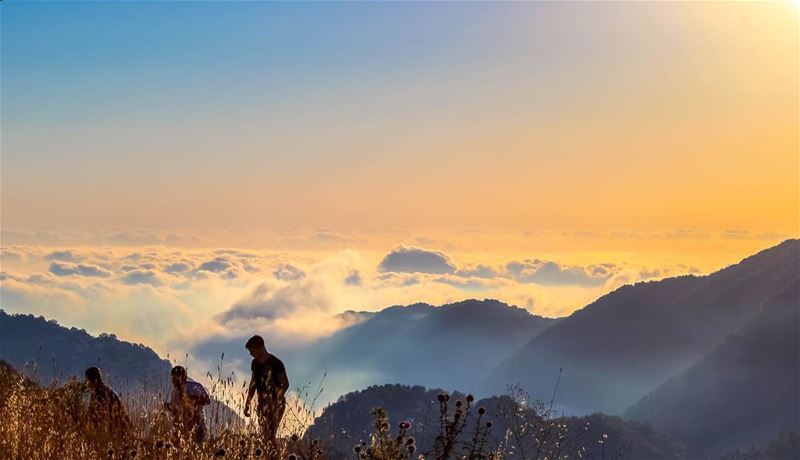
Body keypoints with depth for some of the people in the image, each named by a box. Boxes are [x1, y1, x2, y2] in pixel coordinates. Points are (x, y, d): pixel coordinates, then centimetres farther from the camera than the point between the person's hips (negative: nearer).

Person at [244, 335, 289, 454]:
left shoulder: (276, 363, -13)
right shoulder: (255, 363, 7)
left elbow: (285, 384, -10)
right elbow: (253, 384, 16)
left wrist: (276, 400, -20)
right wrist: (247, 404, 14)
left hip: (276, 403, -6)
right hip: (262, 403, 6)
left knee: (271, 435, -12)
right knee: (265, 434, 4)